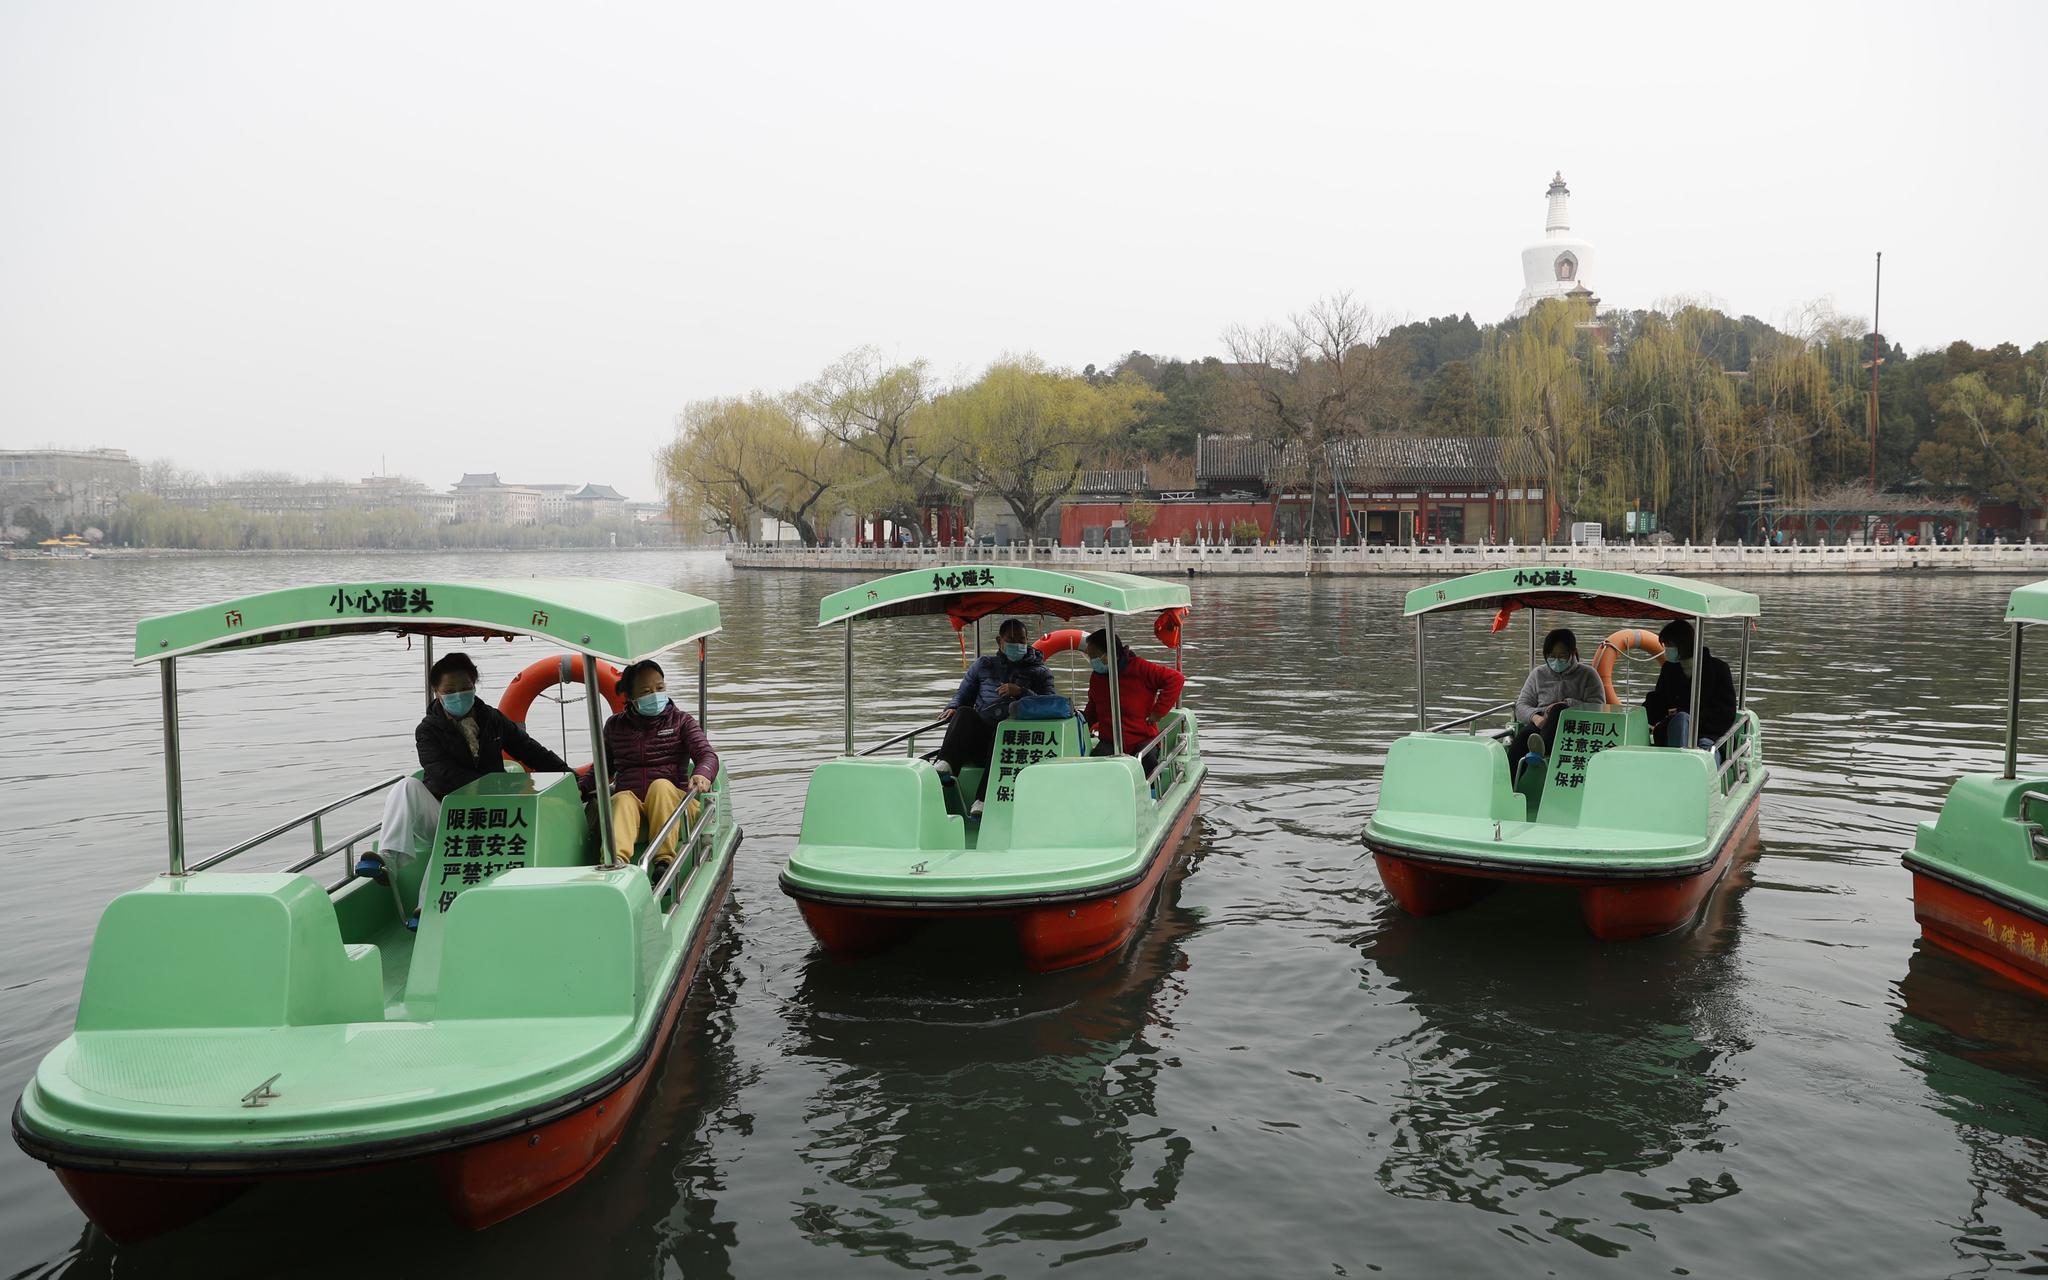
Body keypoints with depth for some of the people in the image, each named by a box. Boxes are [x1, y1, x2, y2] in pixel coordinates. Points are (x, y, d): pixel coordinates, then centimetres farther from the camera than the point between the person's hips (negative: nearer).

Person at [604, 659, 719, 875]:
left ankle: (664, 860, -43)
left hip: (673, 803, -1)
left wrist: (702, 775, -27)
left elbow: (707, 755, -4)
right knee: (623, 800, -33)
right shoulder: (615, 725, 19)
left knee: (661, 785, -33)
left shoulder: (681, 721, 12)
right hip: (629, 800, 1)